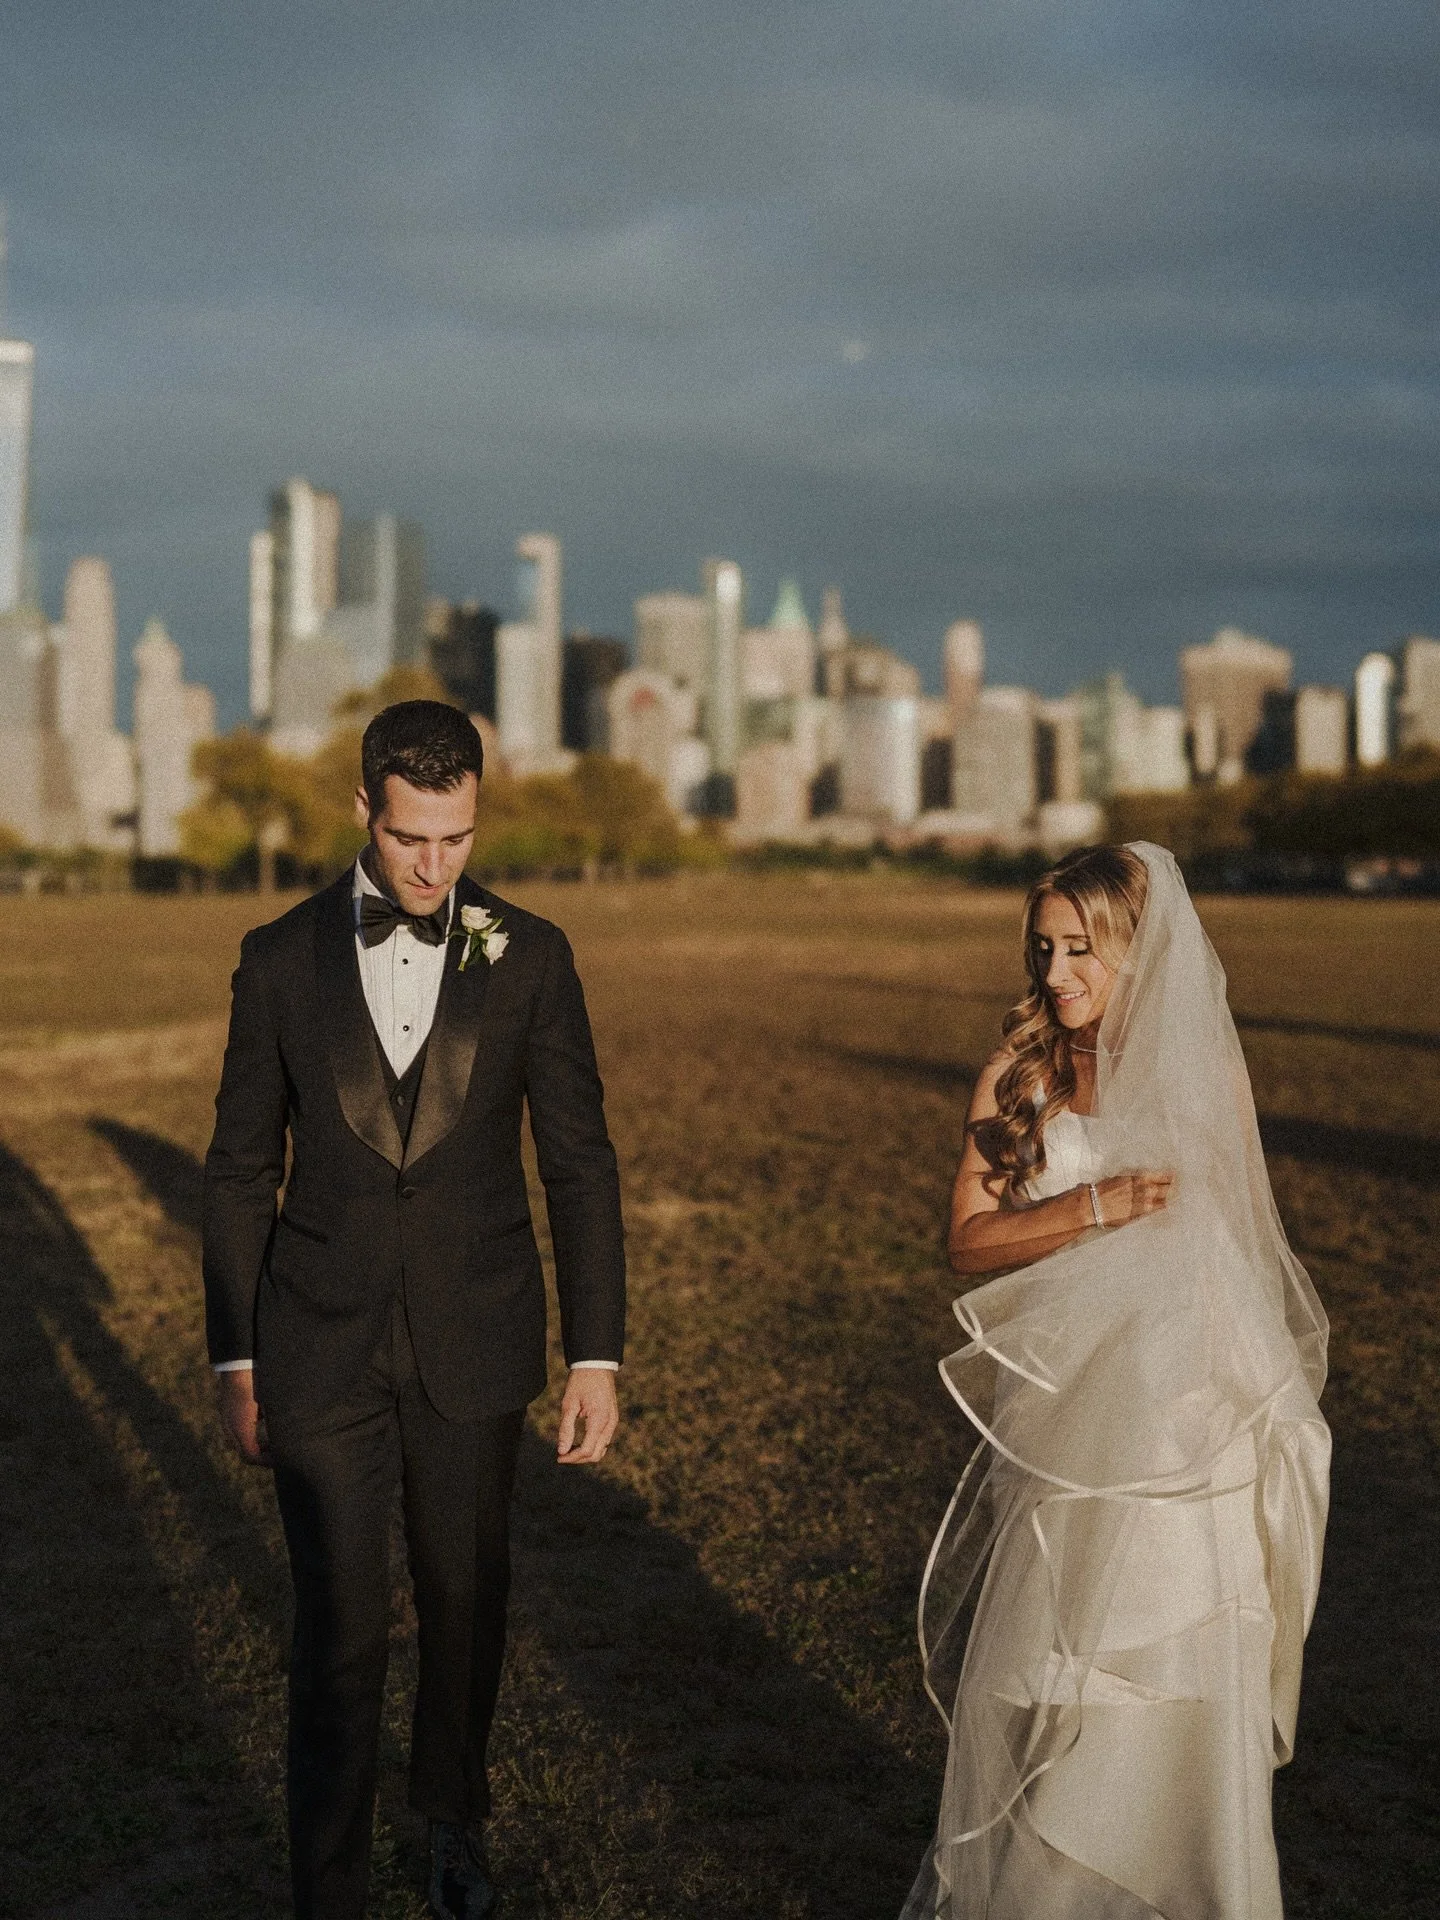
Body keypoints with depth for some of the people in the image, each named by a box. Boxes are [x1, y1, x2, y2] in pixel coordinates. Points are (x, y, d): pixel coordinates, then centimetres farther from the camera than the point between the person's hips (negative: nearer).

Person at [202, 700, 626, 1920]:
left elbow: (580, 1164, -1)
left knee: (466, 1602, 16)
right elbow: (241, 1170, 4)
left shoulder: (530, 956, -3)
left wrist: (597, 1357, -4)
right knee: (341, 1627, 2)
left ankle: (455, 1817, 42)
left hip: (474, 1345, 1)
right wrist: (236, 1357, 4)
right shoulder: (282, 958, -2)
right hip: (321, 1347, -1)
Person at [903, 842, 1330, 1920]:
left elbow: (1234, 1247, 9)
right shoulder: (1017, 1077, 2)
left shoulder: (1207, 1074, 1)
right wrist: (1099, 1205, -18)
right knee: (1035, 1686, 7)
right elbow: (970, 1241, -4)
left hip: (1182, 1420, -1)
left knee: (1173, 1694, 5)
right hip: (1058, 1422, 1)